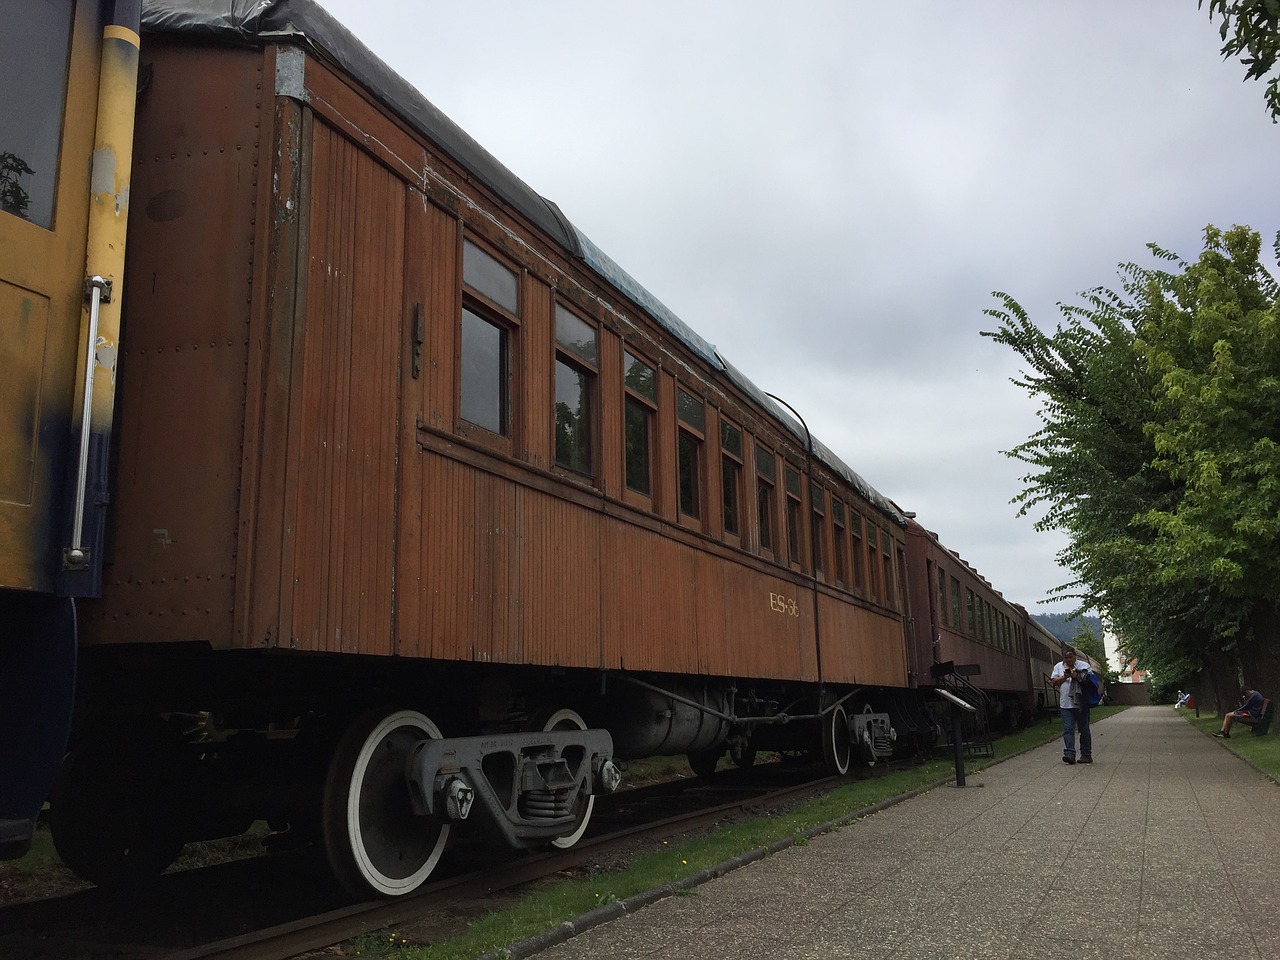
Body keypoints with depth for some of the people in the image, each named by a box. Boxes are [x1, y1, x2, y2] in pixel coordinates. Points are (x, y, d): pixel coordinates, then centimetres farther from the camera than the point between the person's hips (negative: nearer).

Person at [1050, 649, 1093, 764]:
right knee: (1068, 729, -7)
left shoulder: (1083, 665, 3)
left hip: (1081, 704, -2)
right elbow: (1053, 681, 5)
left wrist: (1075, 676, -21)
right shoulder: (1058, 666, 11)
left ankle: (1086, 755, 13)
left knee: (1084, 730, 6)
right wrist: (1064, 677, -10)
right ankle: (1070, 754, -12)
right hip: (1066, 704, 2)